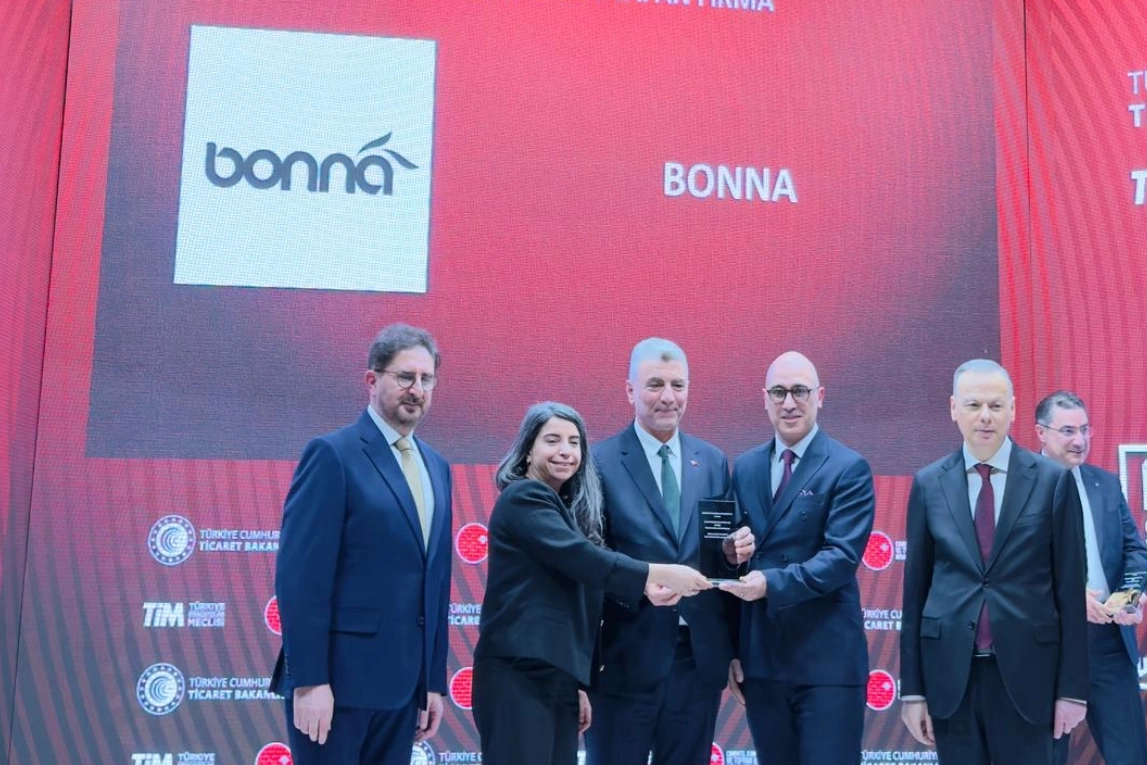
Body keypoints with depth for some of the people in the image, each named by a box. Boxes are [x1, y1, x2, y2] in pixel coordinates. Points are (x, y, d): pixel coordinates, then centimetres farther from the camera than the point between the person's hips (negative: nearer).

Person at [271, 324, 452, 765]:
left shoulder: (435, 467, 14)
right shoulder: (333, 454, -8)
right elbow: (299, 575, -14)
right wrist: (308, 680, -18)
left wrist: (434, 679, 13)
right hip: (339, 676, -7)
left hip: (402, 681, 7)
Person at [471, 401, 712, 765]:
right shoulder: (523, 498, -7)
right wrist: (661, 574, -21)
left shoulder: (565, 507, 19)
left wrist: (578, 683, 19)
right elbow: (581, 557, -20)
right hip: (518, 675, -8)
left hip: (556, 676, 8)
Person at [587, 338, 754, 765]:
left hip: (700, 655, 5)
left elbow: (725, 549, 14)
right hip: (625, 655, -4)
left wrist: (734, 553, -8)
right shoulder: (600, 463, -5)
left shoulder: (713, 462, 11)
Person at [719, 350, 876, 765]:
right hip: (760, 659, 5)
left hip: (827, 660, -5)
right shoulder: (745, 467, 11)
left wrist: (772, 583, -26)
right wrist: (731, 647, 8)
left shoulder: (848, 468, -4)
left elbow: (842, 556, -14)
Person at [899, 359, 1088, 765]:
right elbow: (915, 589, 5)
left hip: (1026, 673, -1)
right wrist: (912, 688, 3)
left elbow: (1070, 588, 1)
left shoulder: (1053, 480, 0)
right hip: (950, 672, 1)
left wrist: (1072, 686, -1)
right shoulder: (928, 483, 4)